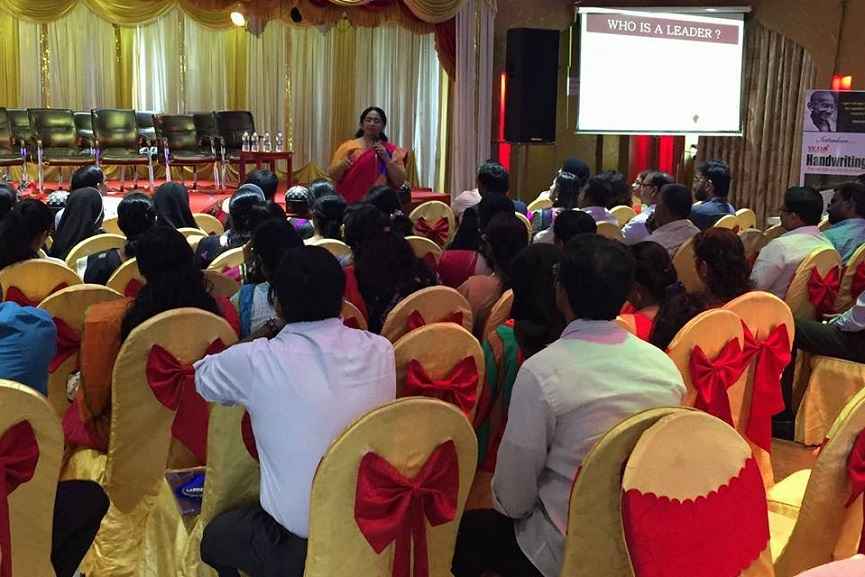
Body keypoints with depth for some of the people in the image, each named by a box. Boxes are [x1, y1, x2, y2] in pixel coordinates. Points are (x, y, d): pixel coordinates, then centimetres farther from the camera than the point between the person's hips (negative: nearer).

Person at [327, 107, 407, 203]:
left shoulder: (391, 151, 5)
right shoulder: (348, 146, 5)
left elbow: (399, 181, -2)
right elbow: (332, 175, 3)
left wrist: (386, 158, -11)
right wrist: (342, 165, -16)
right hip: (350, 203, 0)